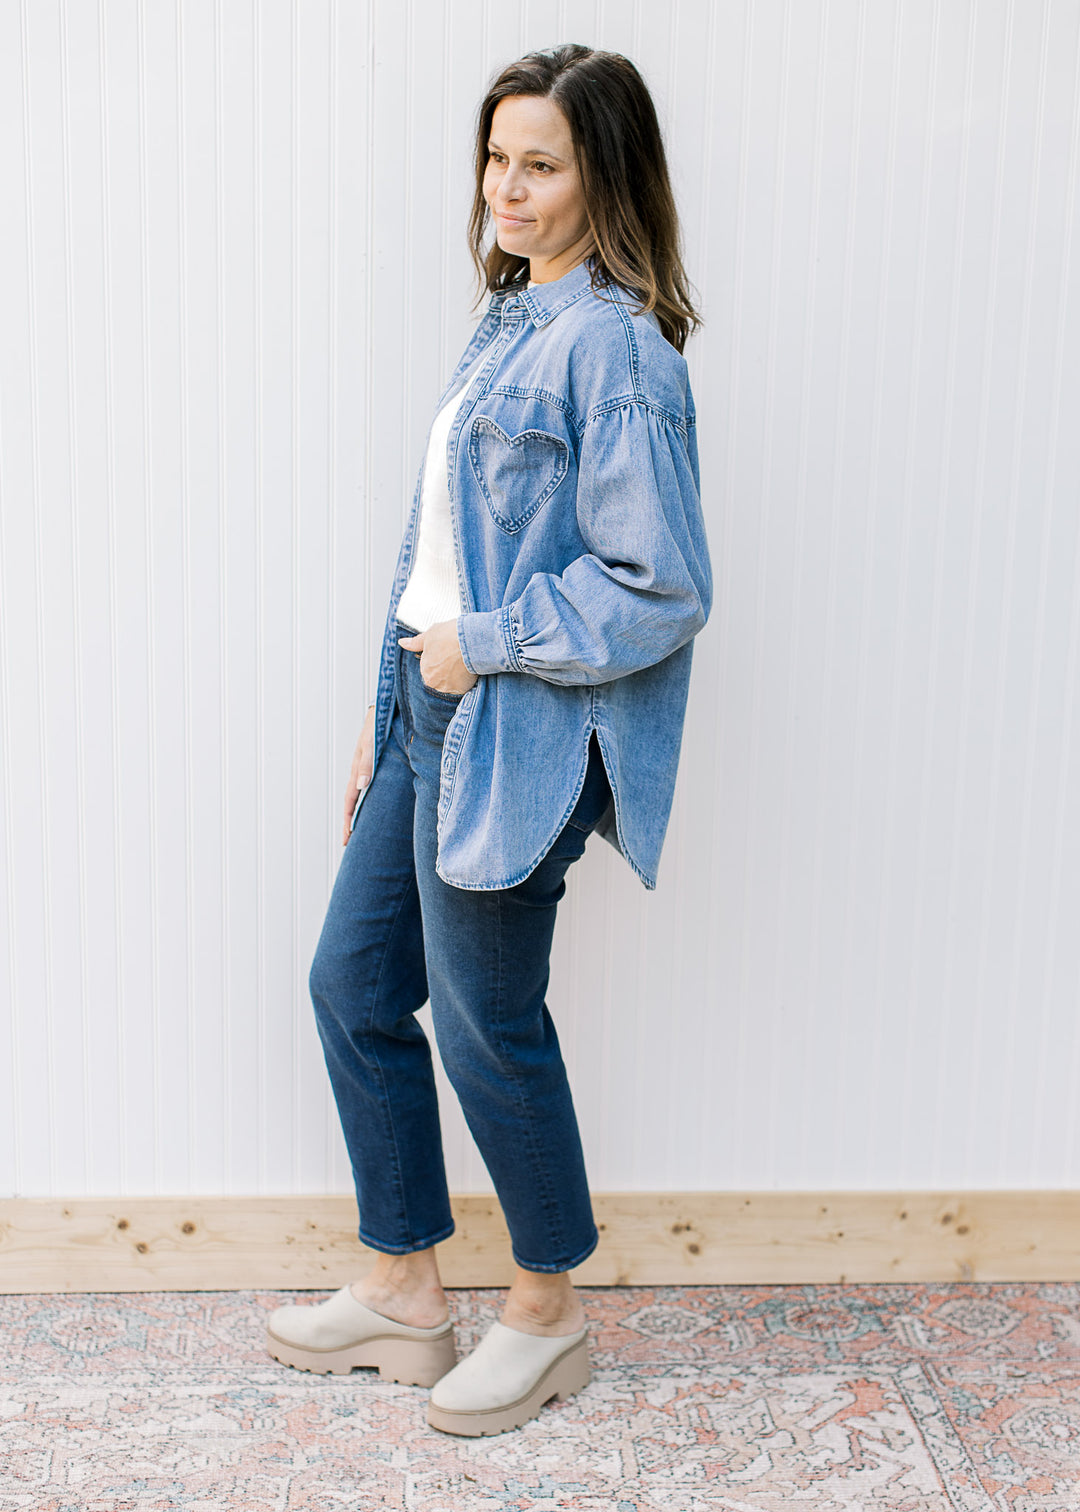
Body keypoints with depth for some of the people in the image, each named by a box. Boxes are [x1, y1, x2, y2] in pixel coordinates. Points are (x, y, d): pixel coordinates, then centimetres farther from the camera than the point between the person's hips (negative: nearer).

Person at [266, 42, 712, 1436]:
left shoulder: (613, 342, -14)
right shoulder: (512, 323, 14)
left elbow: (658, 588, -20)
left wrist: (481, 643, -15)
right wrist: (388, 709, 16)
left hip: (513, 740, -9)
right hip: (432, 710, 10)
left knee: (485, 1027, 3)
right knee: (352, 982, 14)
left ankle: (548, 1318, 27)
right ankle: (403, 1295, 31)